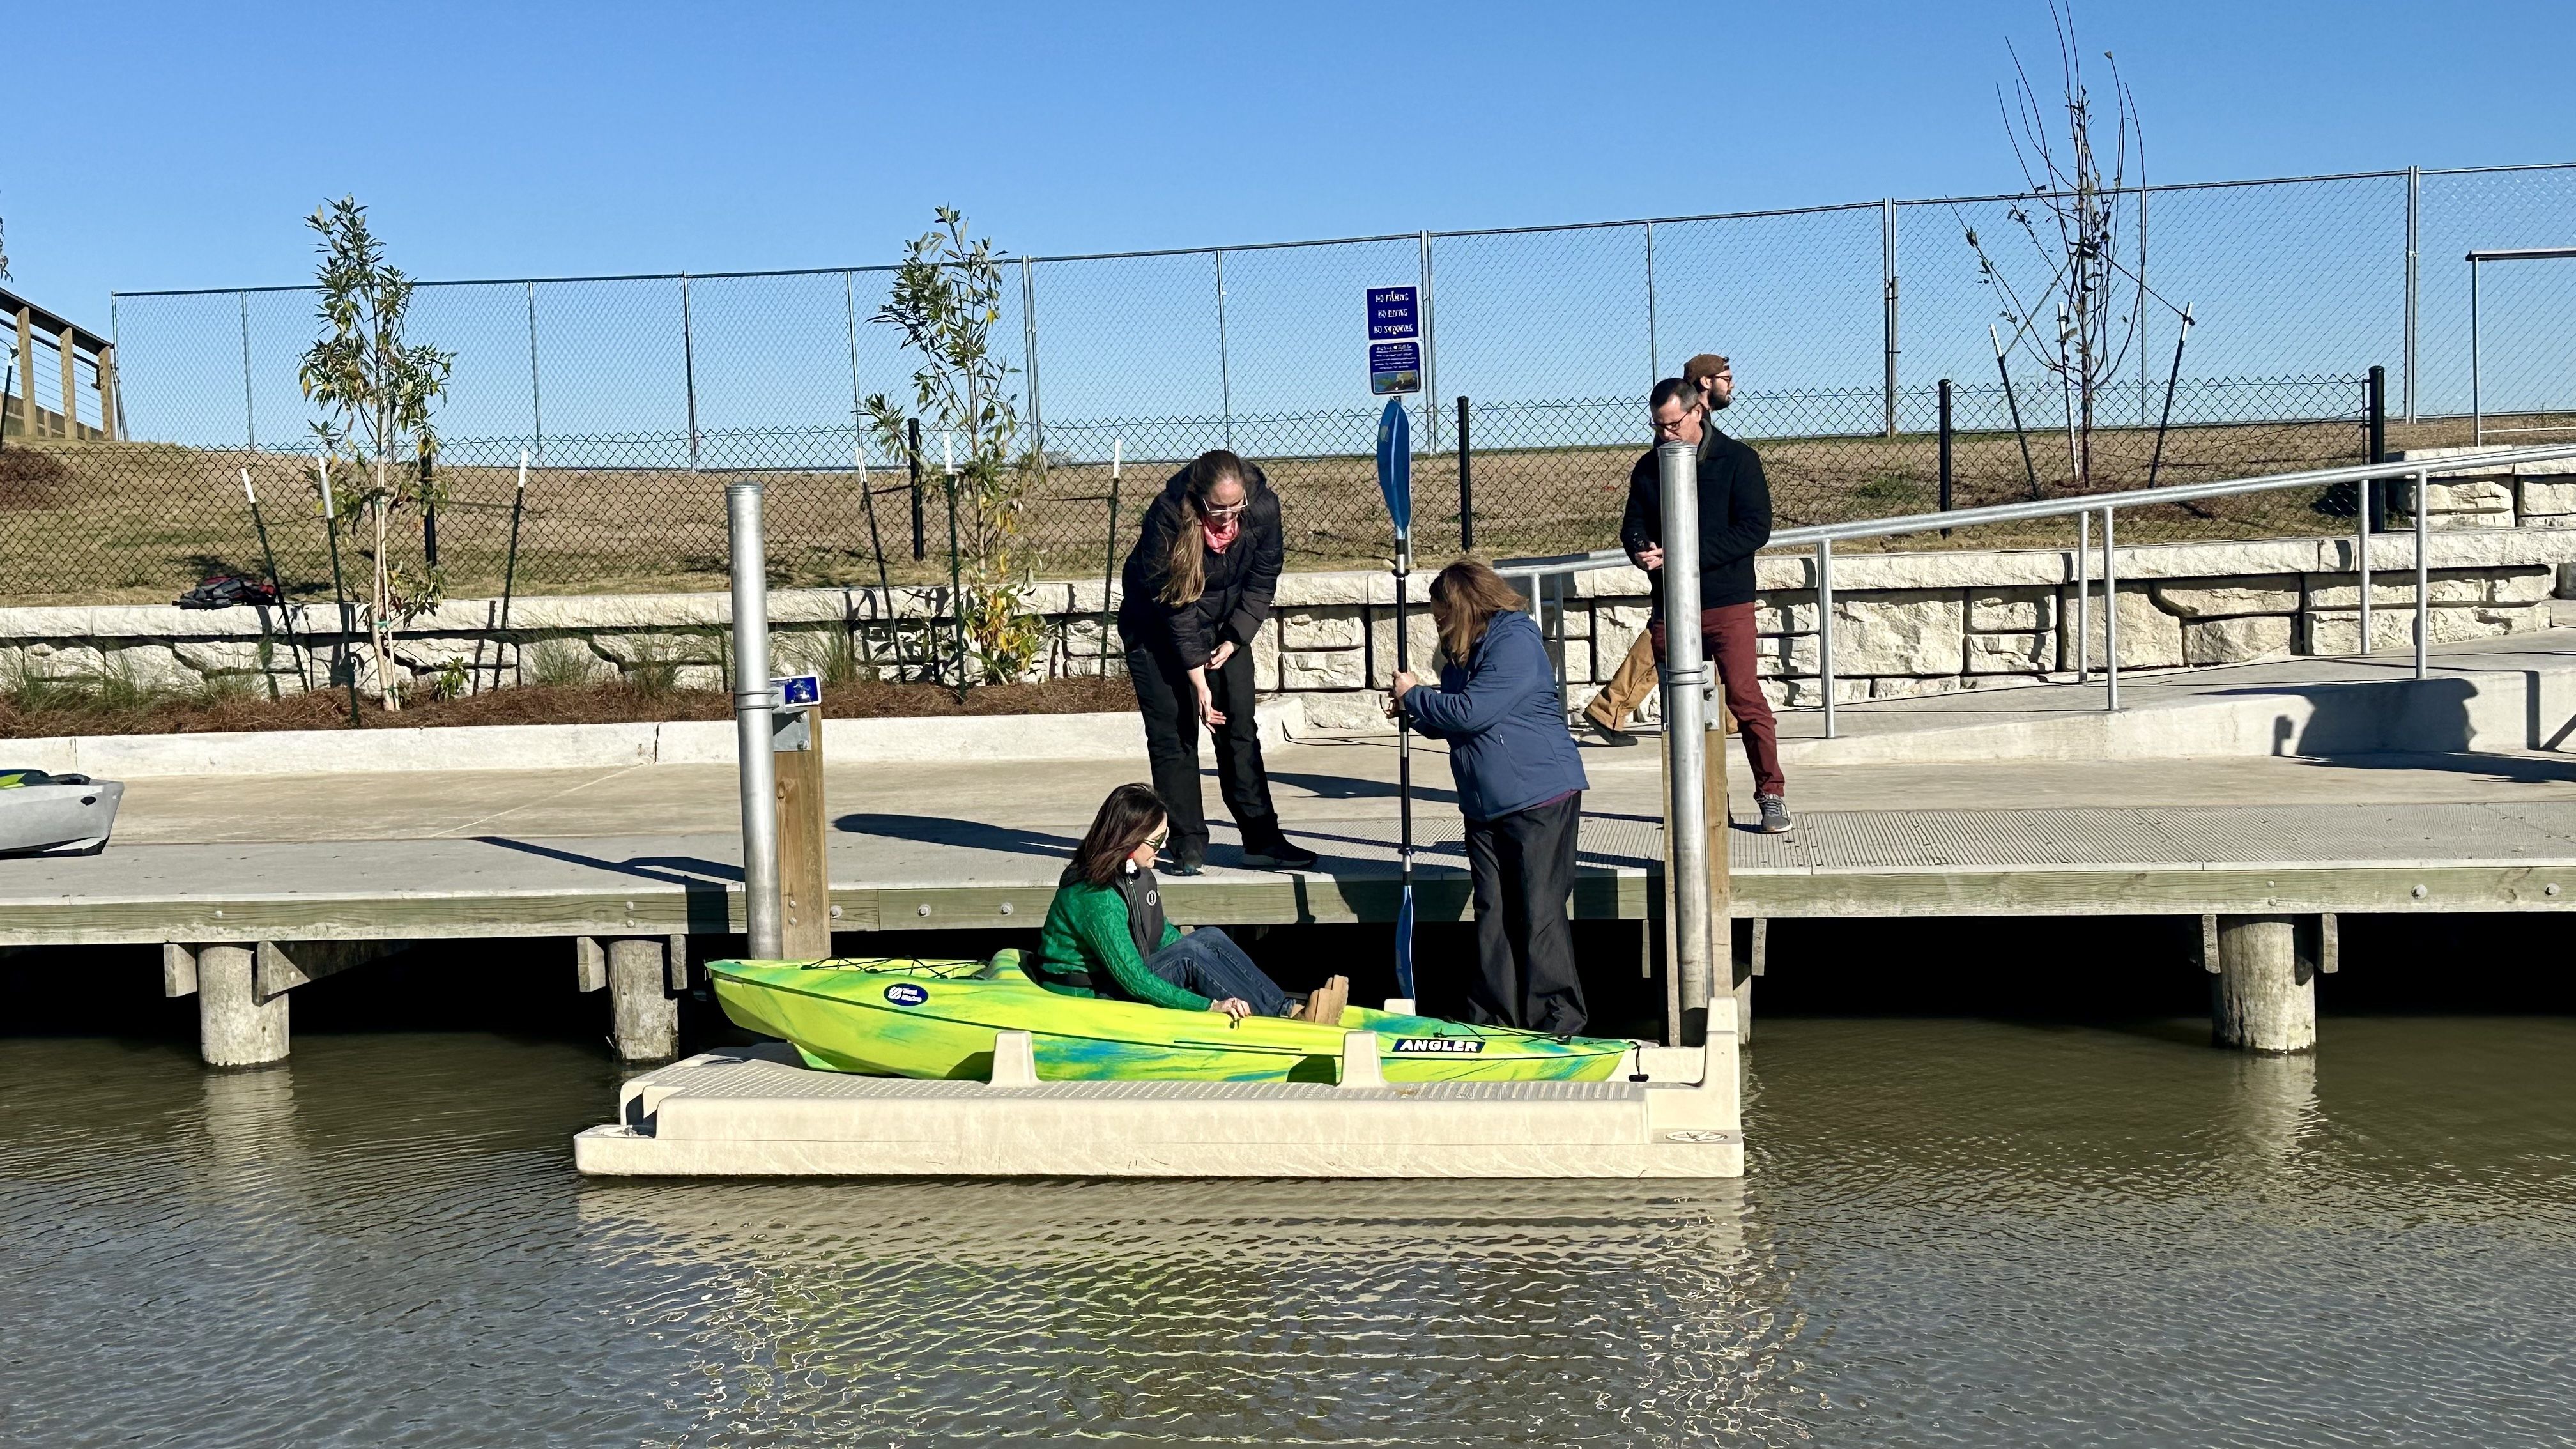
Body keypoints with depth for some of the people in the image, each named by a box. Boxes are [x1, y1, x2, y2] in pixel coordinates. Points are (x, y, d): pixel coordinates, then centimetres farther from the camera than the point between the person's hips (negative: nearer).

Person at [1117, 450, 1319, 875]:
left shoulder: (1264, 507, -22)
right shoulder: (1167, 516, -32)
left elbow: (1262, 581, -7)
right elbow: (1174, 605, -27)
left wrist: (1233, 642, -14)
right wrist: (1198, 680, -27)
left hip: (1225, 625, 3)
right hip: (1157, 627, -3)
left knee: (1239, 728, 0)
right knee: (1173, 732, -7)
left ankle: (1262, 839, 4)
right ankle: (1188, 845, -2)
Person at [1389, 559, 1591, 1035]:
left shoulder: (1515, 643, -14)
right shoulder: (1464, 652, 14)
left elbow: (1471, 712, -22)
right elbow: (1451, 724, 25)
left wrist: (1414, 696, -8)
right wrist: (1412, 710, 7)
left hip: (1540, 798, -9)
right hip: (1486, 804, 9)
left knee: (1539, 913, -6)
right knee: (1492, 913, 10)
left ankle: (1557, 1024, 2)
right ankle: (1492, 1019, 16)